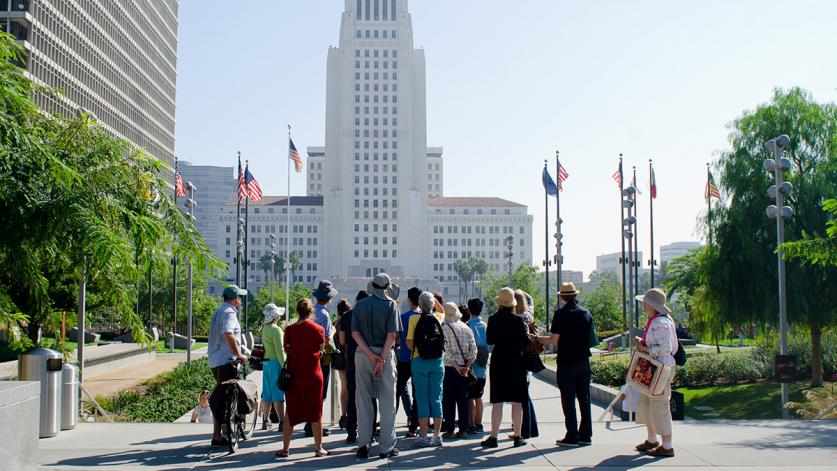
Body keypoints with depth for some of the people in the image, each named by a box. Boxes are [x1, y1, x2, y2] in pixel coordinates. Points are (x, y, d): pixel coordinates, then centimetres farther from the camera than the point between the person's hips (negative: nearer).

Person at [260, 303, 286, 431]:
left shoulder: (264, 328, 12)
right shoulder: (276, 330, -14)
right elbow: (279, 351, -18)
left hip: (265, 362, 8)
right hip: (275, 362, -8)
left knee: (267, 393, 12)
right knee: (278, 393, -6)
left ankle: (265, 421, 18)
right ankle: (282, 423, -4)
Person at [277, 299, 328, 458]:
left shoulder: (289, 329, -5)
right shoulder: (318, 329, -6)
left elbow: (286, 351, 3)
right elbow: (321, 349, 5)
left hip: (294, 375, 1)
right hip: (314, 375, 0)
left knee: (290, 411, 11)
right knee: (316, 412, 9)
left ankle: (285, 448, 13)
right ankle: (318, 448, 13)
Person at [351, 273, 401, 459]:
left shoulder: (360, 305, 7)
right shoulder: (390, 304, -2)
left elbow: (355, 333, -3)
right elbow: (392, 334, -13)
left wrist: (370, 354, -9)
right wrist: (382, 359, -13)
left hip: (362, 354, 3)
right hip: (384, 353, -3)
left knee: (363, 402, 9)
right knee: (387, 403, 4)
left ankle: (363, 445, 10)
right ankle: (386, 447, 6)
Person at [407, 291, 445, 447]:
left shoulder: (414, 318, -6)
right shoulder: (438, 317, 3)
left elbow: (409, 343, -9)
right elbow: (442, 311, 29)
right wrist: (434, 299, 31)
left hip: (419, 361, -2)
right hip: (437, 360, 2)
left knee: (422, 399, 1)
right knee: (436, 398, 7)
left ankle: (423, 436, 1)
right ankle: (437, 435, 11)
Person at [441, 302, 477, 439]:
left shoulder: (444, 328, -8)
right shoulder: (466, 328, 7)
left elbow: (446, 350, -15)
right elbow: (473, 349, 1)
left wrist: (456, 366, -12)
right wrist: (467, 366, -2)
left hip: (450, 367, -4)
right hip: (464, 368, 4)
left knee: (449, 400, 2)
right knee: (463, 399, 9)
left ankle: (449, 430, 2)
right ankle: (463, 429, 11)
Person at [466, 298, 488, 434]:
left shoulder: (469, 325, -13)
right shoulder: (485, 326, 5)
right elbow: (488, 344, 11)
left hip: (472, 367, -6)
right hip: (482, 367, 6)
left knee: (470, 397, -2)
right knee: (478, 396, 14)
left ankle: (471, 425, -1)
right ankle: (478, 424, 20)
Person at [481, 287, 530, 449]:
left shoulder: (493, 320, -4)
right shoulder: (518, 320, -9)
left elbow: (489, 340, 5)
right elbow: (526, 341, -7)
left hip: (498, 362, 1)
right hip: (516, 363, -1)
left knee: (497, 401, 3)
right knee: (517, 401, 6)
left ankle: (493, 437, 1)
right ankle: (517, 437, 9)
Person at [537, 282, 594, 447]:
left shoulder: (561, 314, -12)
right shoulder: (586, 314, 5)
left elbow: (554, 339, -14)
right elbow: (590, 338, 13)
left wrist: (538, 339, 2)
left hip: (566, 362, -5)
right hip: (584, 361, 5)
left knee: (568, 400, 1)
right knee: (584, 398, 11)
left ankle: (572, 436, 2)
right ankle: (586, 435, 15)